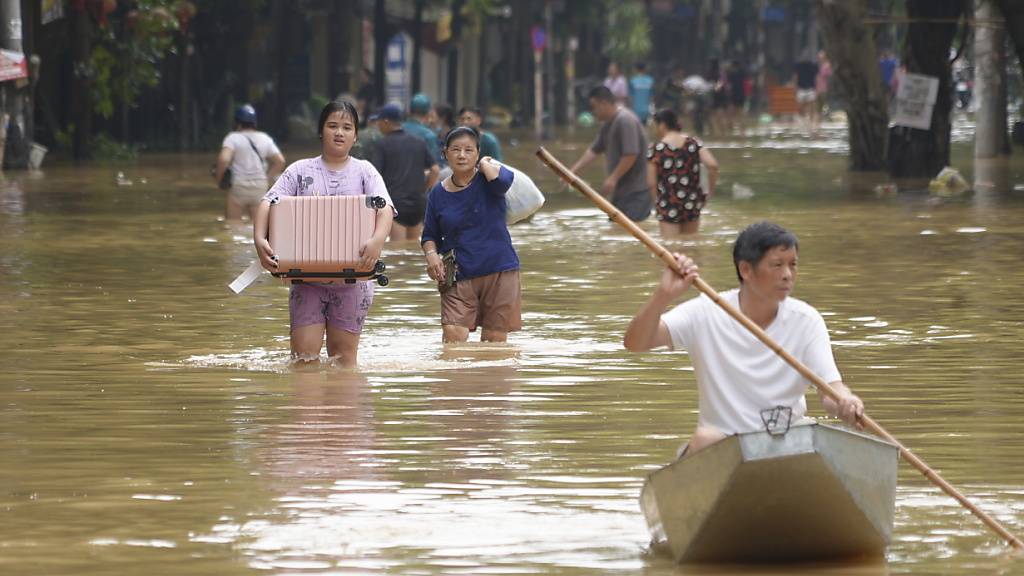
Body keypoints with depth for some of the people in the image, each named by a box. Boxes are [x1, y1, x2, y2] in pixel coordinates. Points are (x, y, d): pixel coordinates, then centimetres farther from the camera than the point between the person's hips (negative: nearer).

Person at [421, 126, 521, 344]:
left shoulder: (487, 178, -1)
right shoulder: (438, 193, 5)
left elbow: (501, 181, -27)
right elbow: (430, 235, 14)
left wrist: (485, 164, -9)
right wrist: (431, 254, -7)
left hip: (499, 271, -1)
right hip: (458, 276, 1)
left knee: (494, 340, 4)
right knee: (453, 335, -16)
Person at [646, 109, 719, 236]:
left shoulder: (655, 148, -7)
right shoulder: (693, 143, 2)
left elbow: (651, 183, -6)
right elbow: (712, 165, -9)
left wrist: (657, 202, 10)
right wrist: (710, 190, 4)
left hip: (668, 206, -4)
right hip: (692, 202, 4)